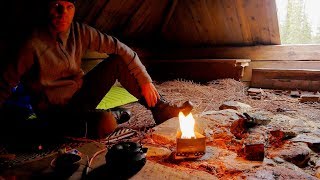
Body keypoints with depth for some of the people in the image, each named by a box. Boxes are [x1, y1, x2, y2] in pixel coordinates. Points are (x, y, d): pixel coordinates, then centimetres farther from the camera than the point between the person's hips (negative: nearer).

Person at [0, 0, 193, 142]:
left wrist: (145, 81, -8)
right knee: (106, 124, -35)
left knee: (118, 61, -10)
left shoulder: (81, 32, -8)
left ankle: (161, 109, -4)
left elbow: (120, 48, -6)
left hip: (81, 93, 6)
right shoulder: (33, 45, -22)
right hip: (56, 109, -5)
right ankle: (114, 114, 4)